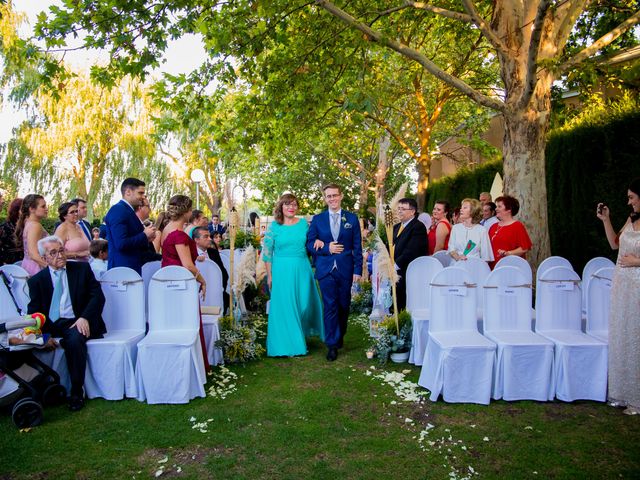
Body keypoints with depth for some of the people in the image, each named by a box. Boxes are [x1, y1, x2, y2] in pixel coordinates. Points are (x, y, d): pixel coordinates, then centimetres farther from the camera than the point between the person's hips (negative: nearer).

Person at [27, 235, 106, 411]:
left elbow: (98, 296, 3)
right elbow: (34, 312, 6)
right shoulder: (36, 280, 13)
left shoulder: (82, 268, 10)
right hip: (50, 326, 2)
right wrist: (44, 332, -16)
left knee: (75, 340, -34)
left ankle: (76, 392, -19)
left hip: (77, 323, -2)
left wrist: (84, 318, -15)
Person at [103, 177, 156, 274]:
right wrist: (145, 236, -12)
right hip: (123, 269, -9)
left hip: (132, 267, 9)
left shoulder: (128, 211, 15)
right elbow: (121, 244, -23)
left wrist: (146, 238, 3)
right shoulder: (118, 210, -13)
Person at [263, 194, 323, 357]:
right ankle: (288, 344, 16)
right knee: (285, 307, 3)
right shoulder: (274, 226, -3)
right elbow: (267, 252, -1)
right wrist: (269, 275, -3)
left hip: (302, 269, 3)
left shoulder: (303, 223, 5)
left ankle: (301, 334, 35)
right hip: (282, 270, -3)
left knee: (304, 304, 9)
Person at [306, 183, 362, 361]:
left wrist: (358, 269, -3)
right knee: (330, 306, -3)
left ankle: (339, 337, 33)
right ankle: (332, 344, 7)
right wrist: (326, 248, -14)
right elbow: (310, 244, 3)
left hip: (345, 269, 1)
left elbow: (357, 246, 2)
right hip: (325, 269, -1)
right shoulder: (317, 219, 5)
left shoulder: (352, 218, 4)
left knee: (343, 306, 11)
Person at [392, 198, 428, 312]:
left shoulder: (418, 227, -7)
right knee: (396, 306, 6)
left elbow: (411, 251, -16)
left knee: (406, 307, -7)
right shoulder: (396, 227, 21)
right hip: (395, 273, 7)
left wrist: (396, 265, -15)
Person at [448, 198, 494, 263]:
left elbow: (485, 255, 5)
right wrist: (457, 257, -12)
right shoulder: (455, 228, 12)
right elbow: (451, 248, 6)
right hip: (457, 263, 1)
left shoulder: (482, 230, 4)